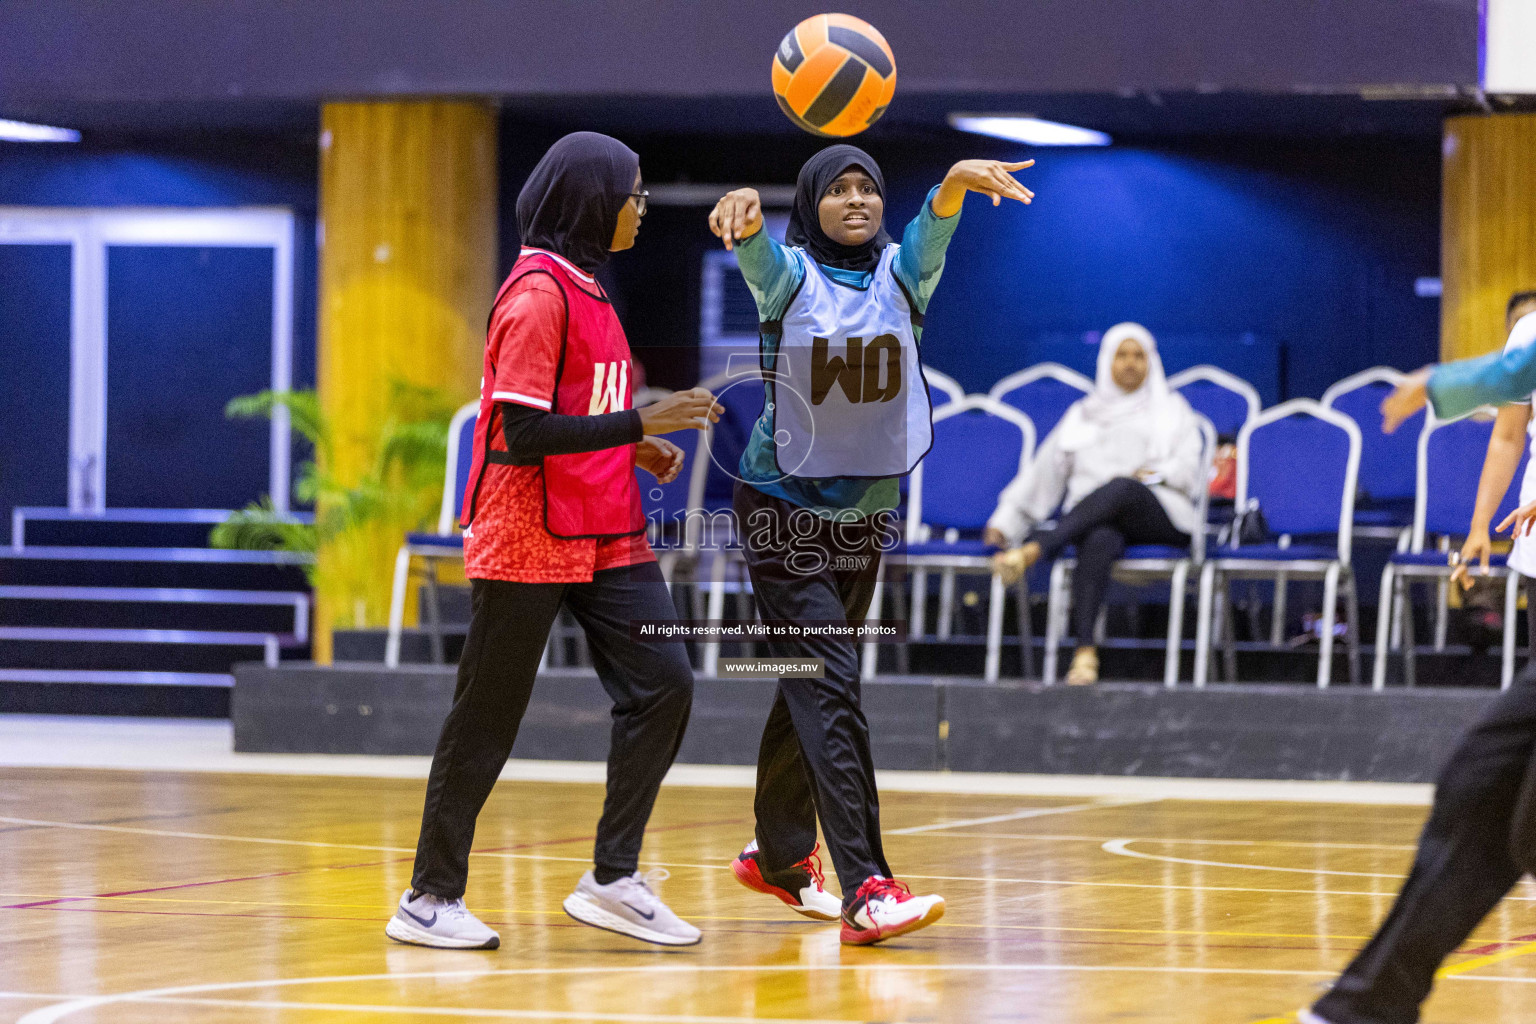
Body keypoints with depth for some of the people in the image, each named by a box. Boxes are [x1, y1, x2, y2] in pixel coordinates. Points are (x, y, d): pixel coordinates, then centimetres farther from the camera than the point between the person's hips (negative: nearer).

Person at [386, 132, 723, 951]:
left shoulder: (582, 290, 14)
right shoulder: (537, 294, -15)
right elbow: (524, 433, -21)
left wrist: (637, 448, 8)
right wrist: (640, 423, -21)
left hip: (604, 538, 9)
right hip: (528, 540, -9)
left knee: (660, 686, -2)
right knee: (486, 721, -1)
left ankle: (613, 880, 4)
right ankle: (430, 898, 10)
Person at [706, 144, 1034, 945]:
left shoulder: (901, 273, -2)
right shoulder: (788, 275, -9)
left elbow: (934, 225, -23)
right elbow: (754, 248, -32)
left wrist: (959, 180, -46)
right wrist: (744, 212, -57)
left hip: (866, 510, 5)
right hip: (785, 508, -5)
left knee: (812, 683, 18)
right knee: (829, 684, -16)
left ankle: (779, 856, 36)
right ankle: (864, 890, -24)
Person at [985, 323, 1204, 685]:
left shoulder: (1173, 410, 23)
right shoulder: (1082, 415, 27)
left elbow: (1188, 472, 10)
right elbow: (1043, 472, 24)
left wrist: (1153, 474, -10)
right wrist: (1004, 522, 14)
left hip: (1159, 514, -1)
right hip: (1095, 519, 1)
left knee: (1121, 489, -40)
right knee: (1099, 541, -40)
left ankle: (1034, 550, -55)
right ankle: (1085, 651, -55)